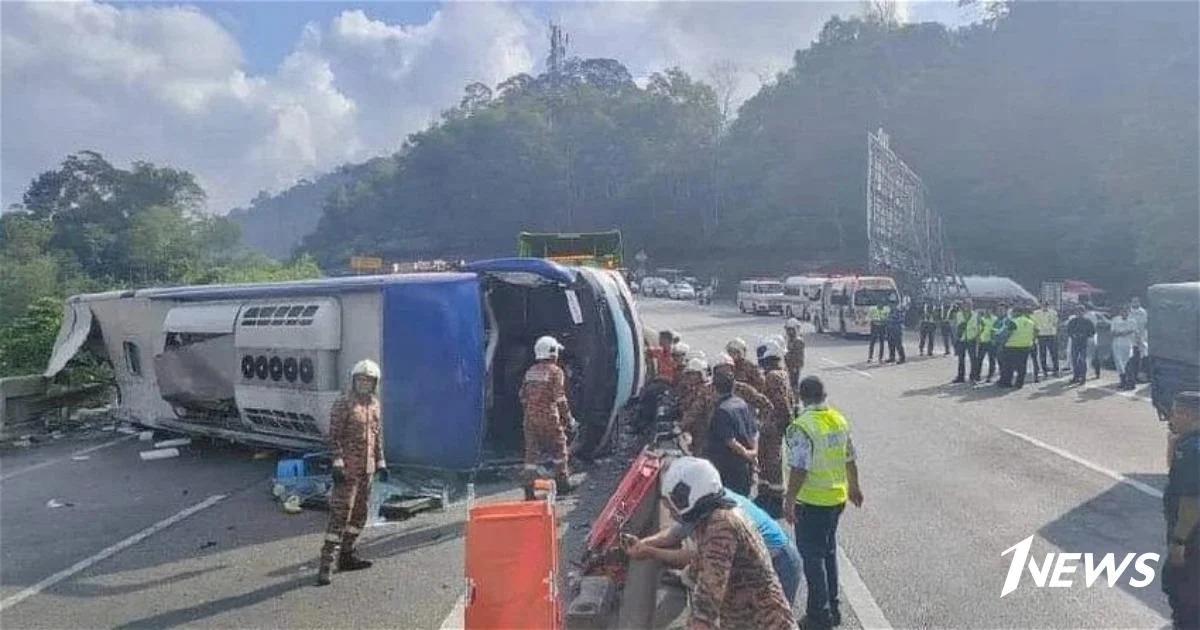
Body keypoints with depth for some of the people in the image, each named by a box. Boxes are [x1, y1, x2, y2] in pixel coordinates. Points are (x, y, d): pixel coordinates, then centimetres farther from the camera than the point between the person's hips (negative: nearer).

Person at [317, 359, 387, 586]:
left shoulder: (374, 404, 11)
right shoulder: (343, 405, -9)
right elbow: (334, 437, -12)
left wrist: (380, 461, 16)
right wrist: (337, 463, -19)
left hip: (367, 468, 8)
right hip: (348, 469, -7)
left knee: (359, 514, 14)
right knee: (340, 514, -9)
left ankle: (346, 555, 27)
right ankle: (325, 565, -6)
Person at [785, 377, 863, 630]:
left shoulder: (801, 427, -21)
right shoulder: (839, 420, 1)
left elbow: (799, 470, -24)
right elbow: (850, 460, 10)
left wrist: (789, 502, -16)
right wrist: (854, 487, 24)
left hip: (812, 502, -7)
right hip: (837, 498, 7)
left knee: (812, 556, 6)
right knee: (829, 551, 20)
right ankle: (832, 609, 31)